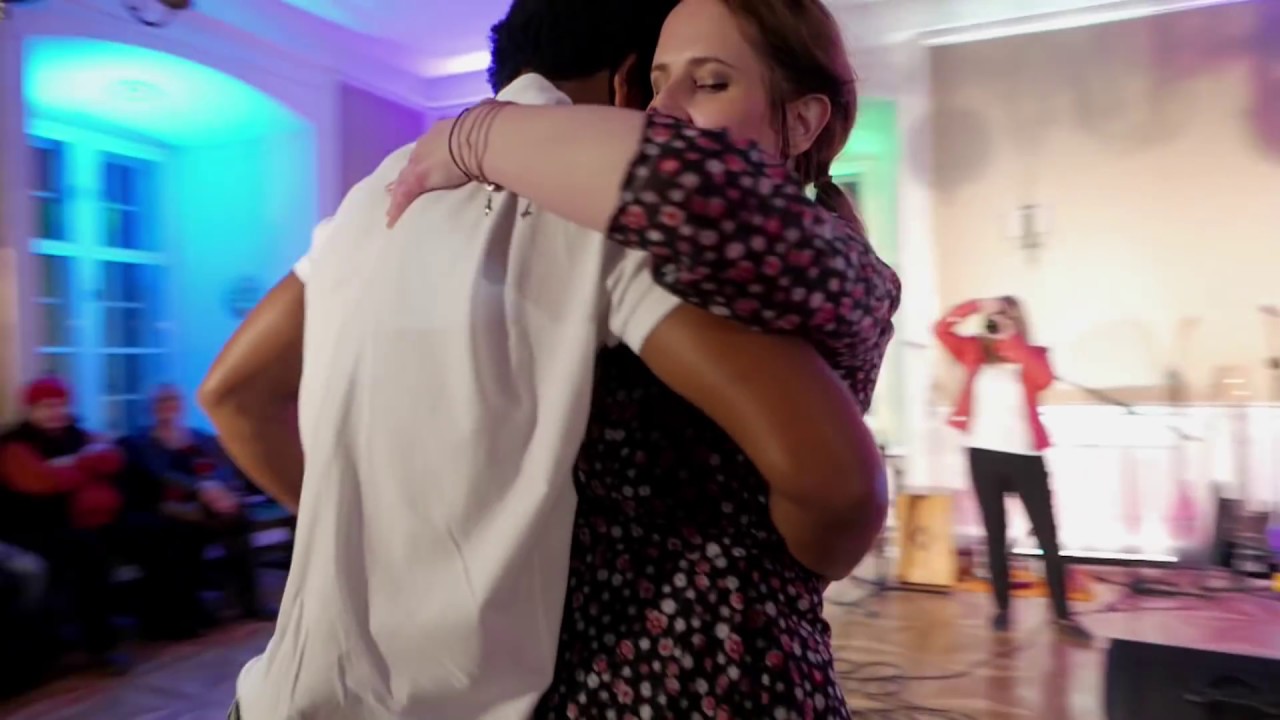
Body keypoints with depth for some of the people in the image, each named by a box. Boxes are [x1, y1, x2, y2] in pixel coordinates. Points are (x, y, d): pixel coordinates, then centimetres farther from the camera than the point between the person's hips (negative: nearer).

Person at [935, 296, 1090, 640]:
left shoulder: (1033, 355, 1)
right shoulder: (976, 352, 6)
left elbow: (1043, 380, -21)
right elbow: (942, 329, -5)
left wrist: (1011, 341, -20)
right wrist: (974, 307, -15)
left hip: (1025, 457, -2)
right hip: (984, 455, 2)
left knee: (1048, 538, -1)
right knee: (995, 535, 11)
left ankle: (1063, 615, 8)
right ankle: (1002, 608, 21)